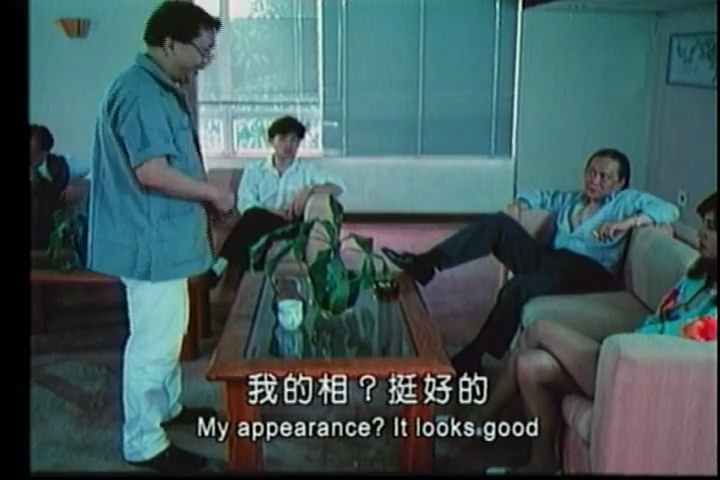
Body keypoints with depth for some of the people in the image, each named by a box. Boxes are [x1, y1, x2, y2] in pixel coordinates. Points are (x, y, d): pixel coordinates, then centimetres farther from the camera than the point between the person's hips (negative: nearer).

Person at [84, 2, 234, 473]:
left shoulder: (161, 89, 13)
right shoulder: (141, 92, -20)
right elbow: (151, 172, -27)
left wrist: (205, 194, 10)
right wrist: (213, 193, -15)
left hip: (165, 235, 11)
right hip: (151, 240, -11)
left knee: (168, 331, 23)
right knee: (153, 341, -1)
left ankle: (168, 406, 40)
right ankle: (143, 443, 12)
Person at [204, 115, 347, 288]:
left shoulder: (308, 169, 15)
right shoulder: (255, 170, 14)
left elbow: (338, 186, 1)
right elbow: (245, 204, -1)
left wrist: (309, 190, -16)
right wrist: (274, 212, -18)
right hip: (262, 229, 1)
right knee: (253, 217, -35)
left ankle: (222, 265, -31)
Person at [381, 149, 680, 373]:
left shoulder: (627, 200, 11)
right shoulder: (571, 200, 28)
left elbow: (670, 211, -1)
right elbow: (541, 196, 41)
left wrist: (627, 222, -15)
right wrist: (520, 203, 18)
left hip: (588, 273, -6)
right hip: (550, 261, 6)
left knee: (519, 288, -35)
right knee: (497, 222, -16)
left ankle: (472, 356, -27)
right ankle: (427, 263, -27)